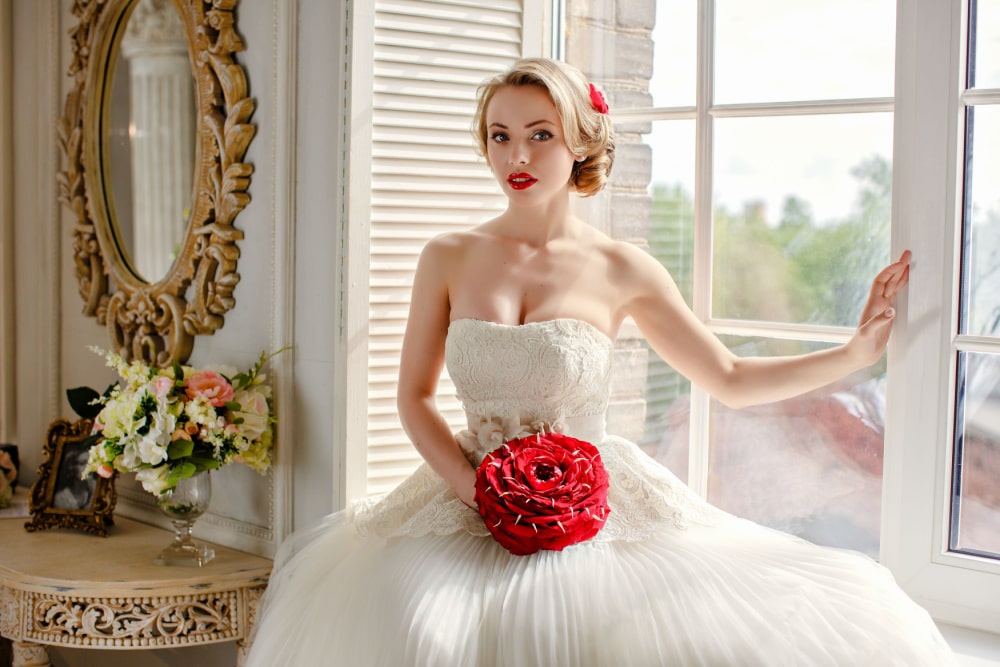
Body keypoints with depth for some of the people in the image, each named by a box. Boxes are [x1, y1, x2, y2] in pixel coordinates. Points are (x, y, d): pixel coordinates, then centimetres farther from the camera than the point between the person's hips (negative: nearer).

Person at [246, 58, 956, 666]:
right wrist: (472, 485, -8)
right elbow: (415, 395, 8)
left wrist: (858, 350, 4)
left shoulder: (621, 270, 1)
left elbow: (732, 379, 9)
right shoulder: (449, 258, 4)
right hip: (472, 503, 1)